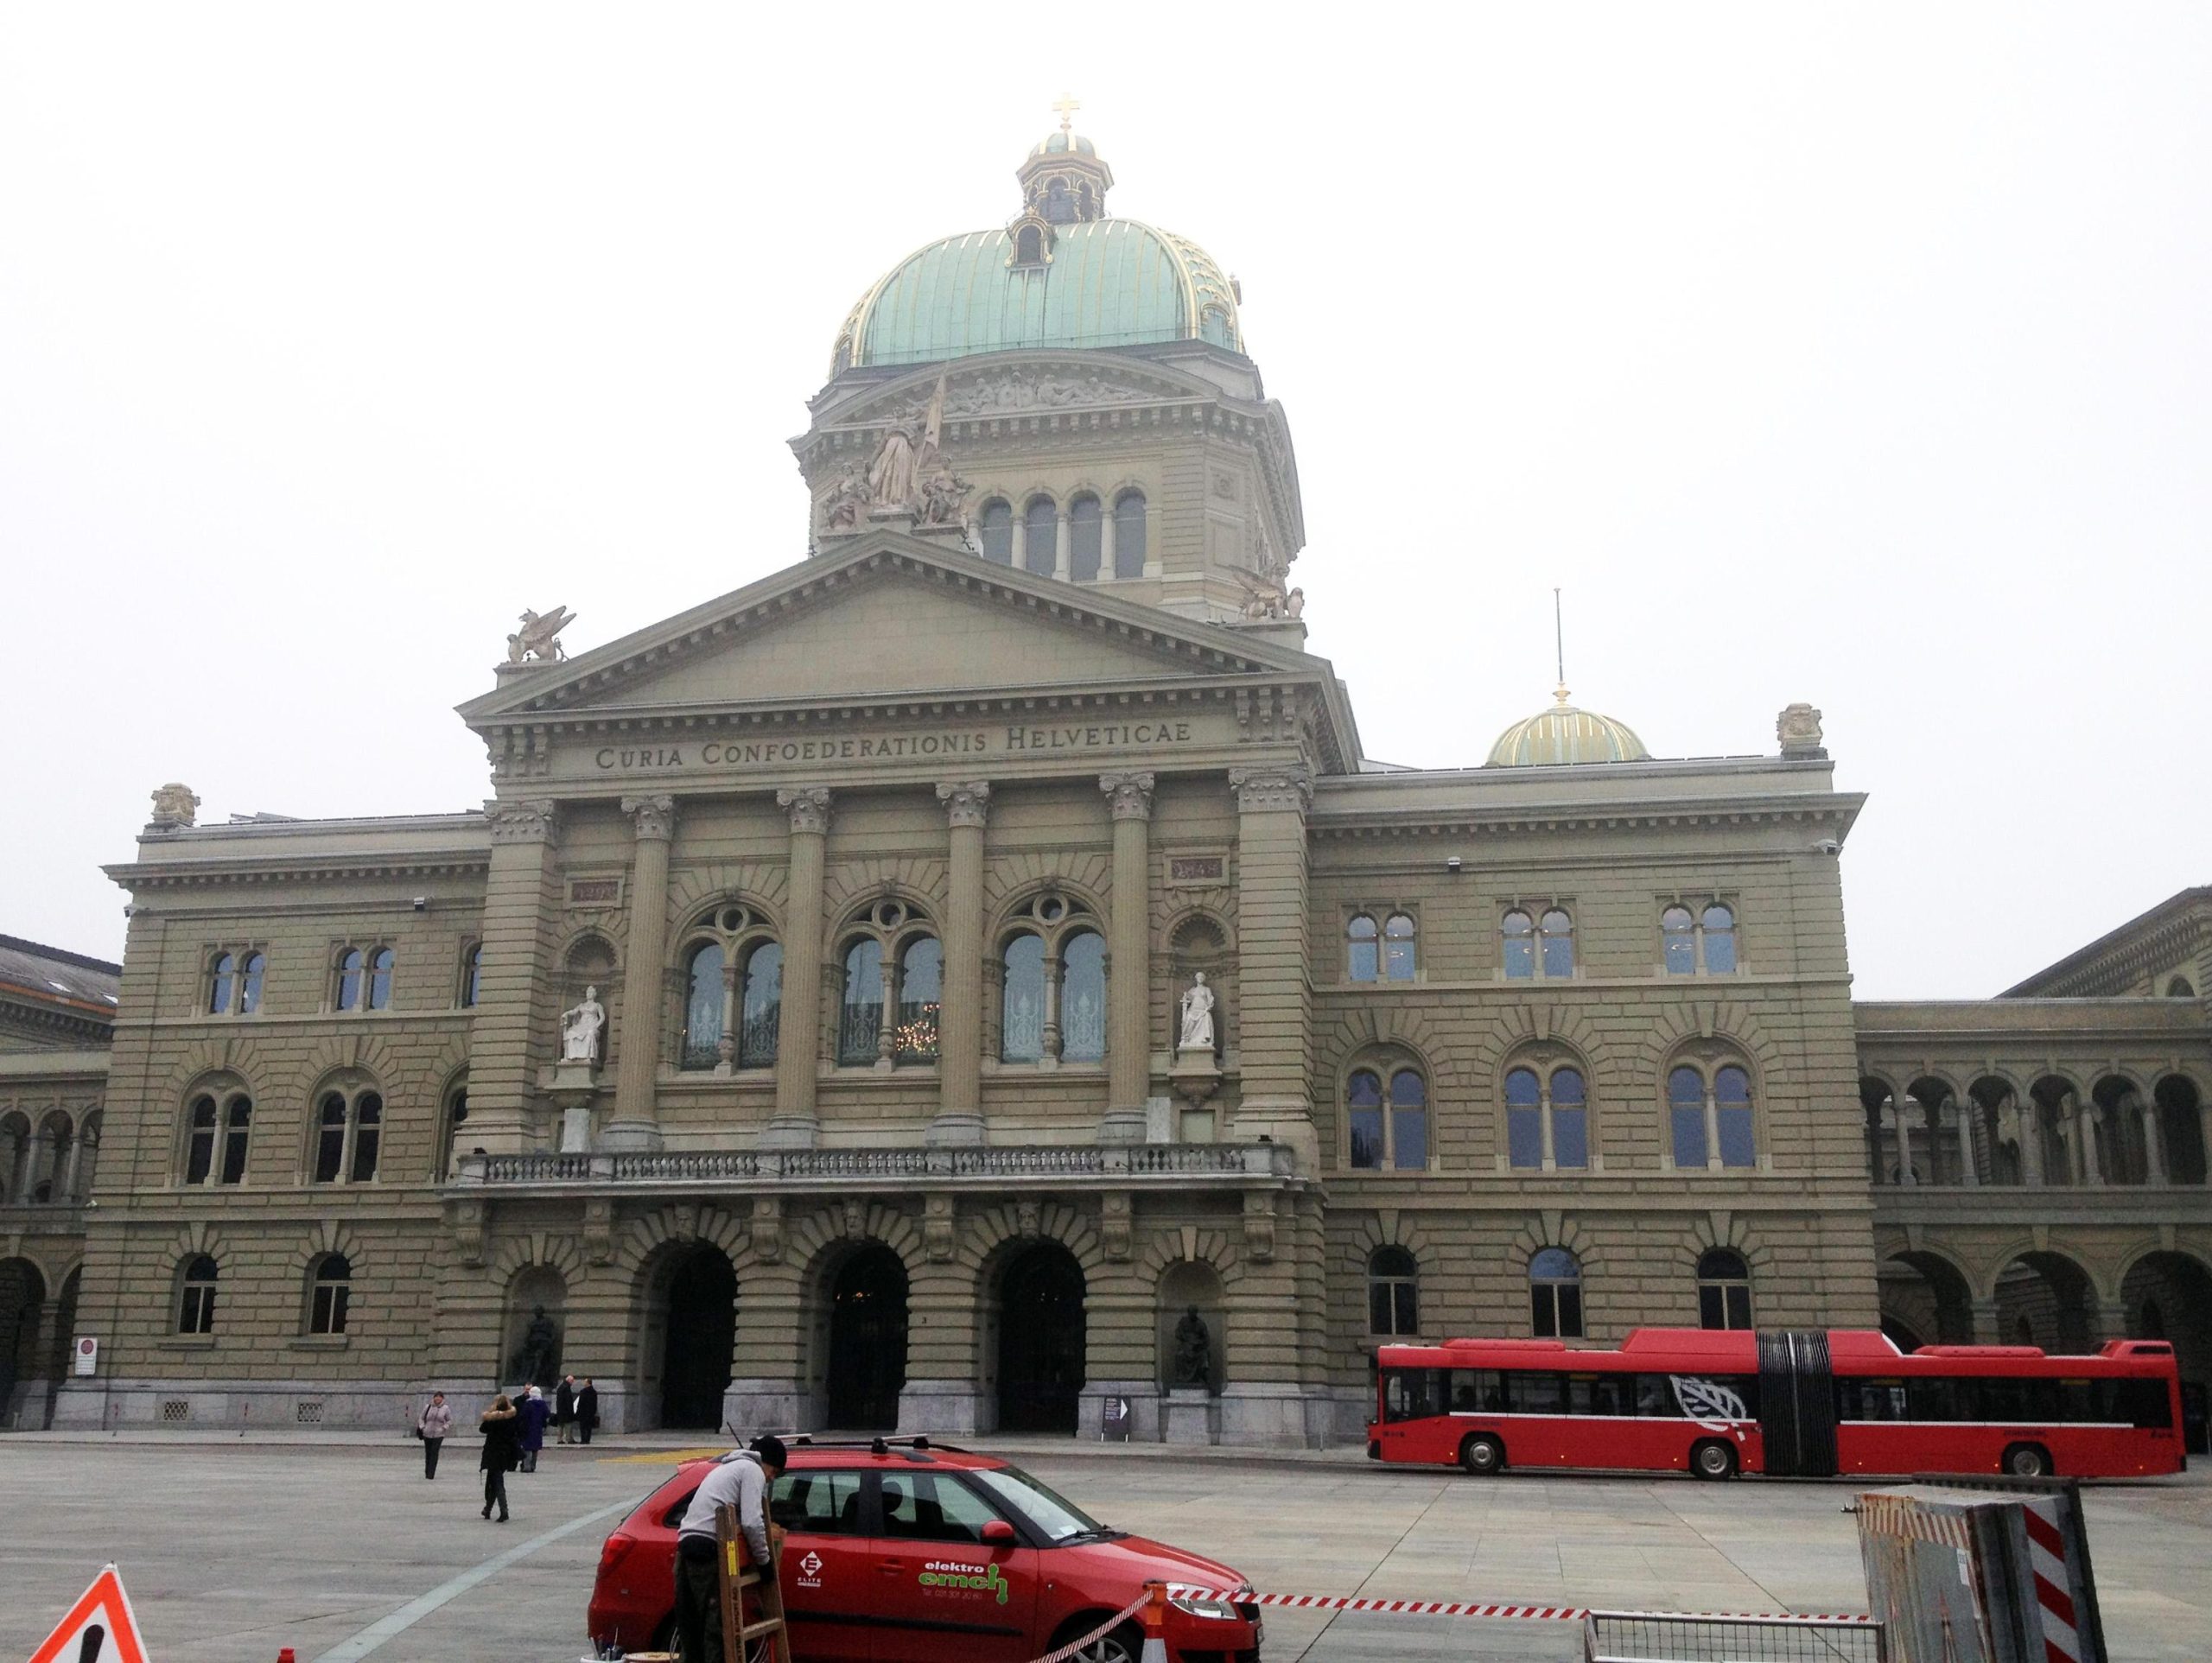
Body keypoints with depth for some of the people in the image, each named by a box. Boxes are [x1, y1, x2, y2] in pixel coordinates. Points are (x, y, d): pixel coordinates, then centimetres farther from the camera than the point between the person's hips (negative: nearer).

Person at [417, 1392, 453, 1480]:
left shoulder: (445, 1409, -1)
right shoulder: (428, 1407, 5)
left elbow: (450, 1420, 6)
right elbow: (422, 1418, 14)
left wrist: (444, 1428, -7)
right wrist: (422, 1427, 0)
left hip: (438, 1434, -3)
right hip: (427, 1434, 3)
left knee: (434, 1453, -12)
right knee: (428, 1453, 8)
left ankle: (431, 1474, -12)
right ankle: (427, 1473, 21)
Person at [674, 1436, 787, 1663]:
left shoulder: (728, 1468, 30)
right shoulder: (753, 1470, 0)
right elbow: (751, 1522, -11)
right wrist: (765, 1559, 1)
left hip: (687, 1542, 9)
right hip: (708, 1549, -9)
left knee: (691, 1627, 12)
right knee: (718, 1625, -7)